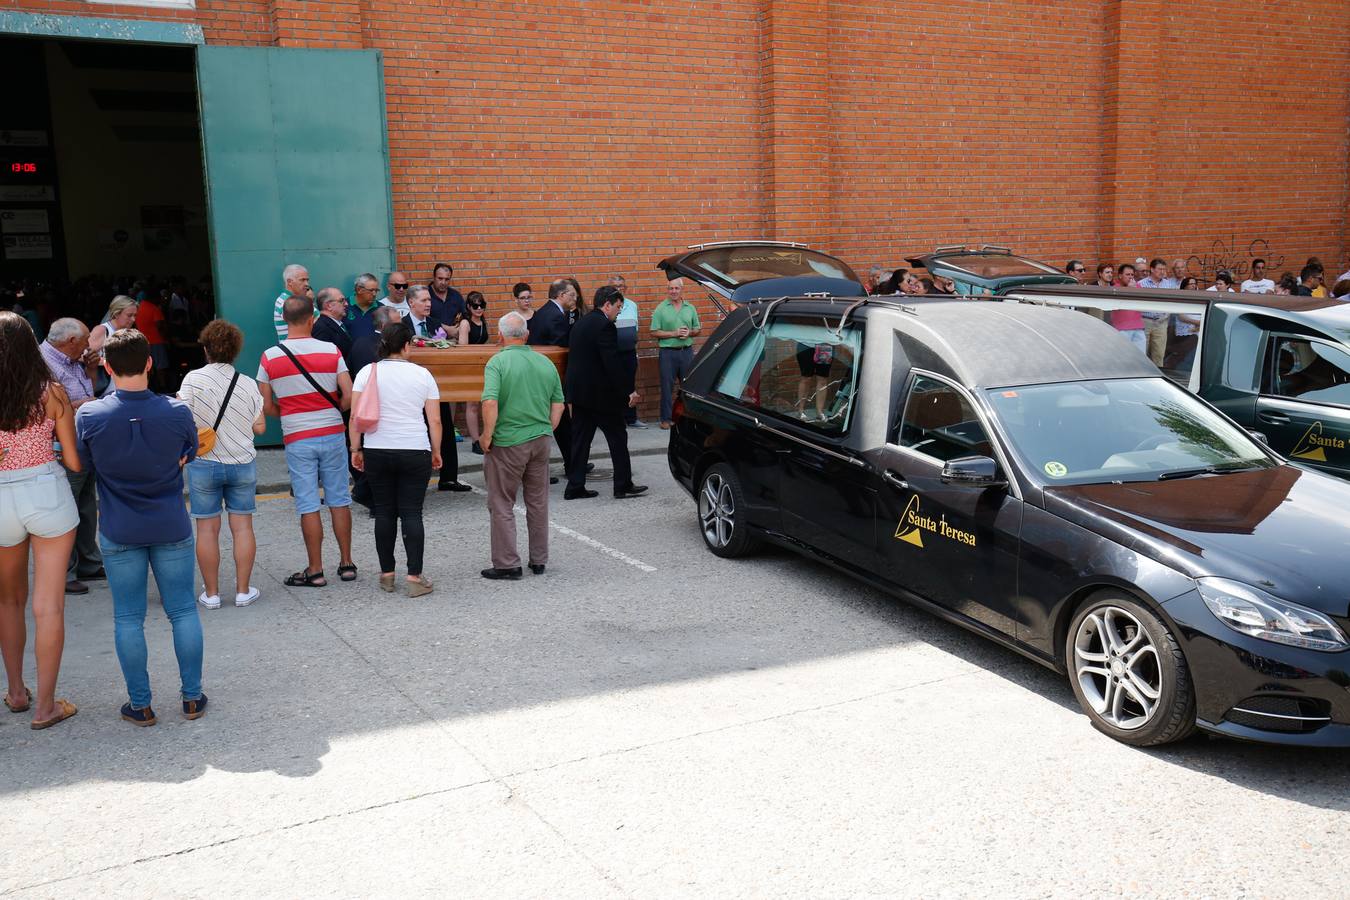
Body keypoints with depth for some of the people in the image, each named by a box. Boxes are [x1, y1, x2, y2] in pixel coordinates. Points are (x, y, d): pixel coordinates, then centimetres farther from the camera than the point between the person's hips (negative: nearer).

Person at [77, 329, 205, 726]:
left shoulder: (89, 416, -13)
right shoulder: (177, 412, -13)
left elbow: (81, 461, 3)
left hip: (119, 533, 0)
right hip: (171, 528, 0)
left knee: (128, 619, 11)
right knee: (183, 611, 11)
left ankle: (140, 704, 18)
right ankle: (192, 697, 18)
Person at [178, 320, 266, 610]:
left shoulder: (193, 379, -11)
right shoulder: (248, 384, -4)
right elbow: (259, 427, 0)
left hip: (204, 464, -1)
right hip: (243, 464, 2)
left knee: (207, 528, 6)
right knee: (242, 525, 8)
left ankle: (211, 593, 13)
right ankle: (243, 591, 13)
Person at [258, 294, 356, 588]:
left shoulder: (270, 357, -4)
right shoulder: (331, 351, -5)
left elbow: (266, 406, -2)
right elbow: (349, 397, -8)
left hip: (297, 439, -1)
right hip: (332, 434, 1)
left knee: (308, 505, 4)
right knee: (339, 499, 11)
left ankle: (315, 571, 9)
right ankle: (346, 563, 17)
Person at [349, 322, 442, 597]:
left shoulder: (368, 372, 0)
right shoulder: (422, 374, -1)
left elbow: (355, 417, -2)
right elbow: (435, 421, 0)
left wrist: (356, 449, 7)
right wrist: (436, 451, 11)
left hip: (377, 451, 1)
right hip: (415, 452, -1)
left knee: (384, 512, 10)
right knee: (412, 513, 1)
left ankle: (386, 574, 16)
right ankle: (414, 577, 0)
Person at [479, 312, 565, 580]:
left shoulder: (498, 362, -12)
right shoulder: (546, 363, 6)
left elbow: (490, 402, -23)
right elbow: (558, 404, 9)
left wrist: (487, 436, -13)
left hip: (507, 443, -5)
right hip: (540, 441, 5)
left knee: (501, 505, 6)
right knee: (538, 502, 16)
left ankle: (507, 564, 9)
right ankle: (539, 561, 24)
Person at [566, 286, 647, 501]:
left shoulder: (581, 323, 14)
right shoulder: (604, 325, -15)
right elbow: (613, 362, -20)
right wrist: (629, 390, -15)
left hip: (579, 392, 9)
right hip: (599, 393, -9)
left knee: (581, 440, 10)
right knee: (617, 437, 3)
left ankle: (575, 487, 10)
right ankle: (623, 485, 8)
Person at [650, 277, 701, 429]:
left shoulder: (690, 308, 8)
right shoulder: (661, 309, -2)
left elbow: (697, 330, 14)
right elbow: (654, 332, -5)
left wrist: (689, 333, -8)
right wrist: (674, 333, -14)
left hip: (687, 351, 3)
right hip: (667, 352, -3)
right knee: (667, 386, 1)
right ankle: (666, 418, 7)